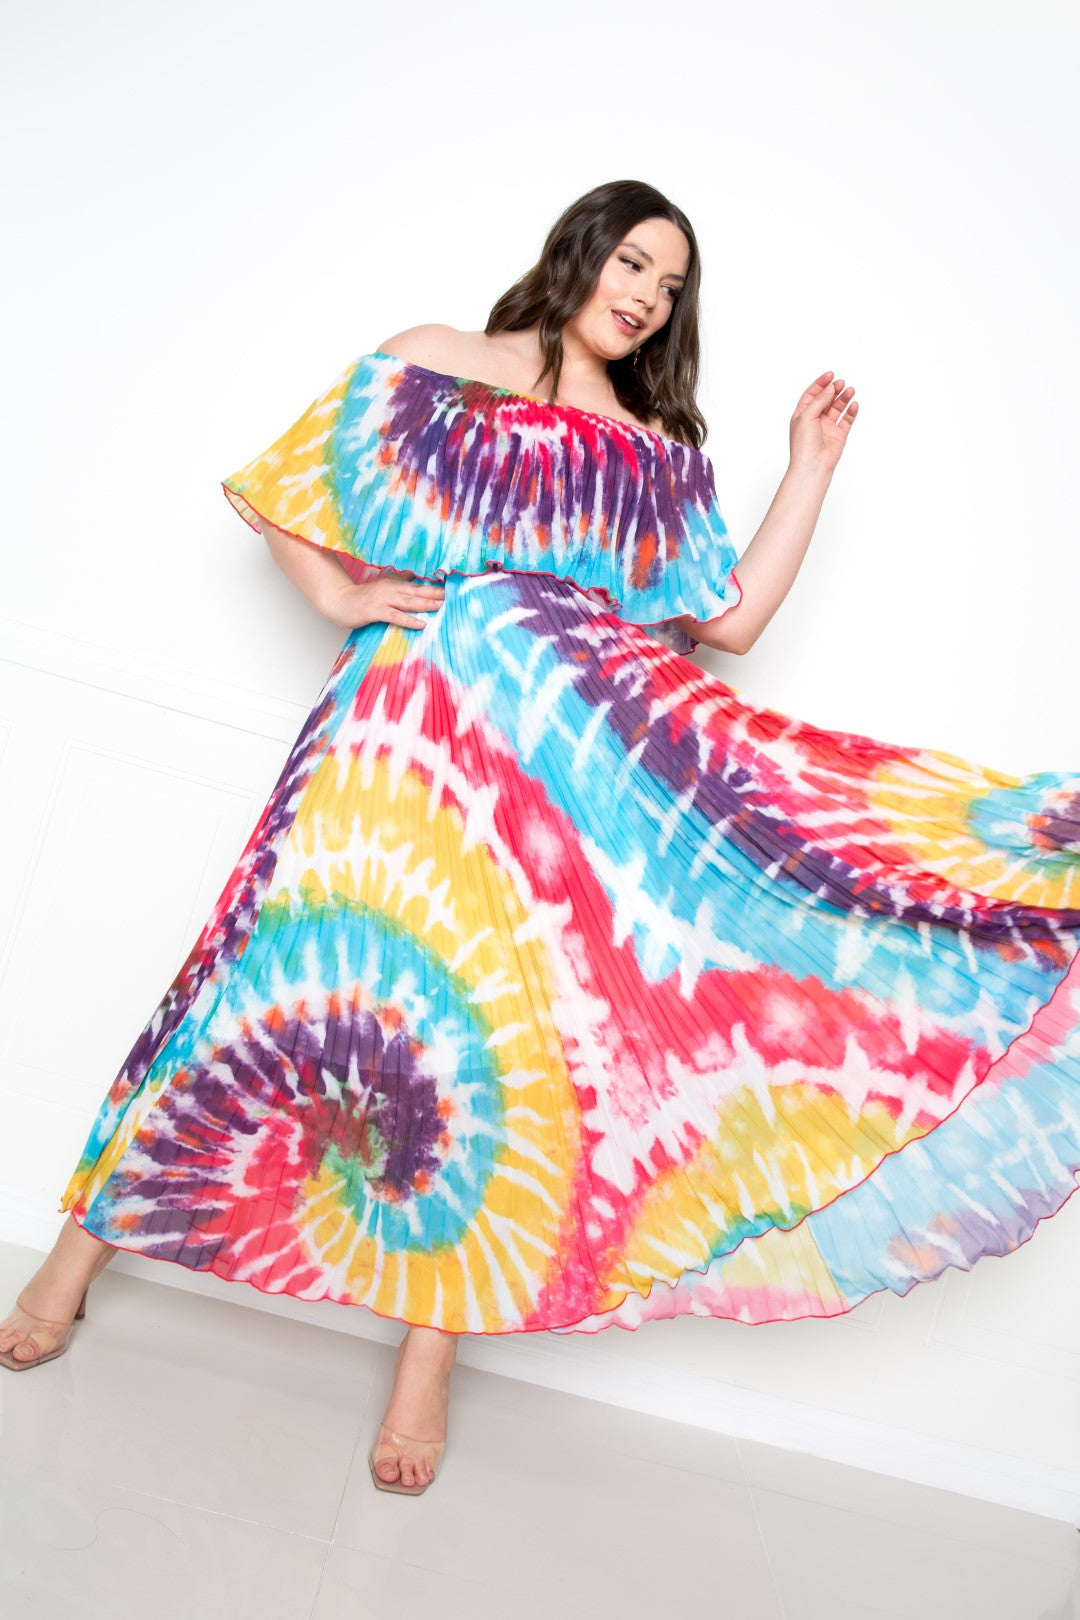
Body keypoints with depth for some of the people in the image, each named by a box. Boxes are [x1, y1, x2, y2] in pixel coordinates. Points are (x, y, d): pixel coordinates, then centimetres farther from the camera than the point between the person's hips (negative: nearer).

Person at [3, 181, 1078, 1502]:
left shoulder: (661, 454, 21)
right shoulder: (431, 366, 13)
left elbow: (734, 615, 11)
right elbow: (276, 492, 13)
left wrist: (811, 464, 14)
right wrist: (342, 596, -2)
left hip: (580, 756, 3)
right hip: (424, 717, -2)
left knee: (503, 1013, -7)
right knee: (331, 955, -8)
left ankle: (430, 1353, 5)